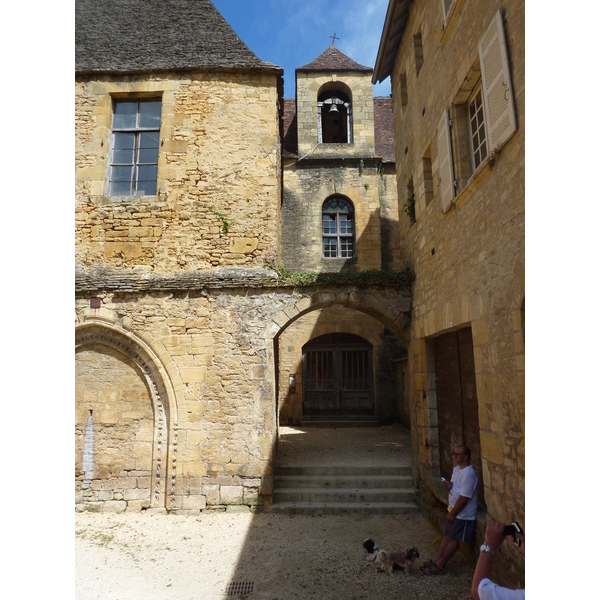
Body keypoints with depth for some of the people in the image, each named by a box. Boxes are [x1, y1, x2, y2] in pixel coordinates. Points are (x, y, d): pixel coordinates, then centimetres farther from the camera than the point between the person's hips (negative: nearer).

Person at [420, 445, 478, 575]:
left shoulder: (468, 475, -27)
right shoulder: (457, 468, 3)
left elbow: (463, 498, -26)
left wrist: (452, 514, -16)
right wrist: (449, 486, -9)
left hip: (463, 514, -9)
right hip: (454, 510, 9)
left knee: (453, 539, 4)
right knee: (447, 536, 15)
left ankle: (439, 566, 14)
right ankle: (435, 560, 22)